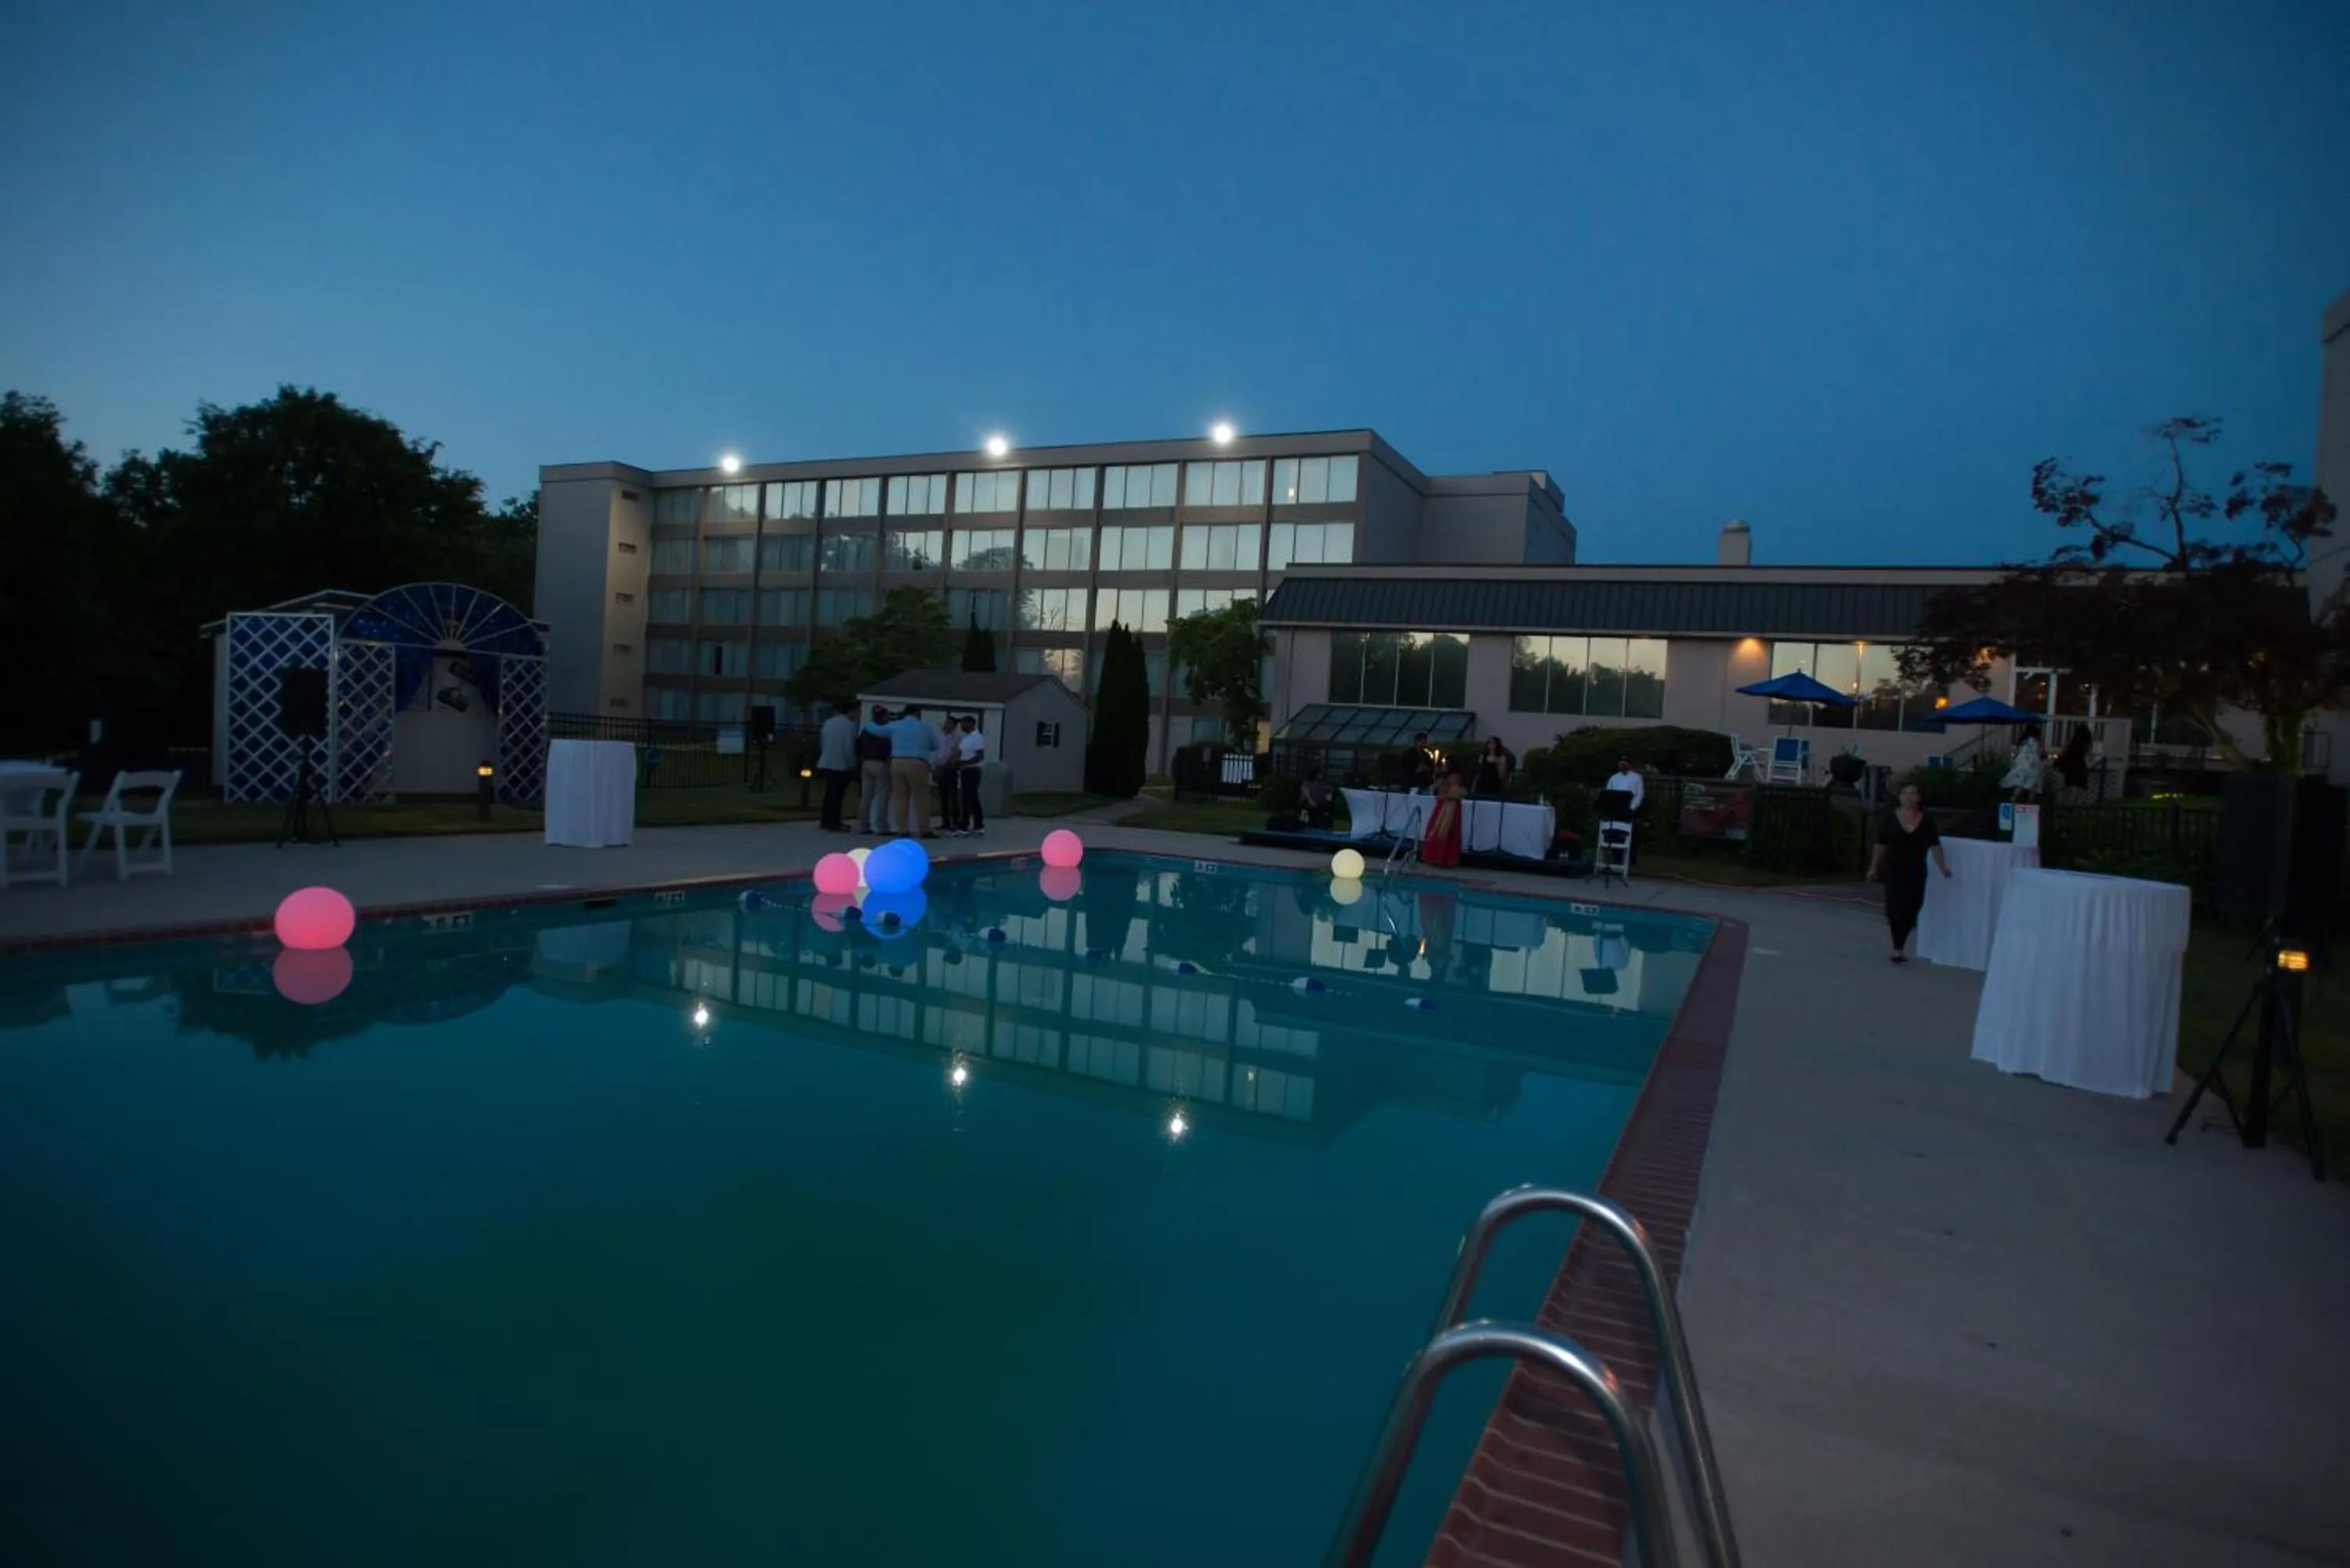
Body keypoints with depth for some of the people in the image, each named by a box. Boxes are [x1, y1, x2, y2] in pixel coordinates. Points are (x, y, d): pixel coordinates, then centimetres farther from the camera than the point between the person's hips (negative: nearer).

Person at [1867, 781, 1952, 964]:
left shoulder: (1926, 821, -2)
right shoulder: (1891, 817, -4)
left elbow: (1935, 846, -7)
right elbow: (1880, 844, 0)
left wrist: (1943, 868, -19)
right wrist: (1873, 868, 1)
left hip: (1917, 872, 2)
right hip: (1894, 870, -2)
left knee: (1910, 911, 6)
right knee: (1897, 909, -7)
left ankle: (1898, 949, 22)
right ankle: (1898, 949, 8)